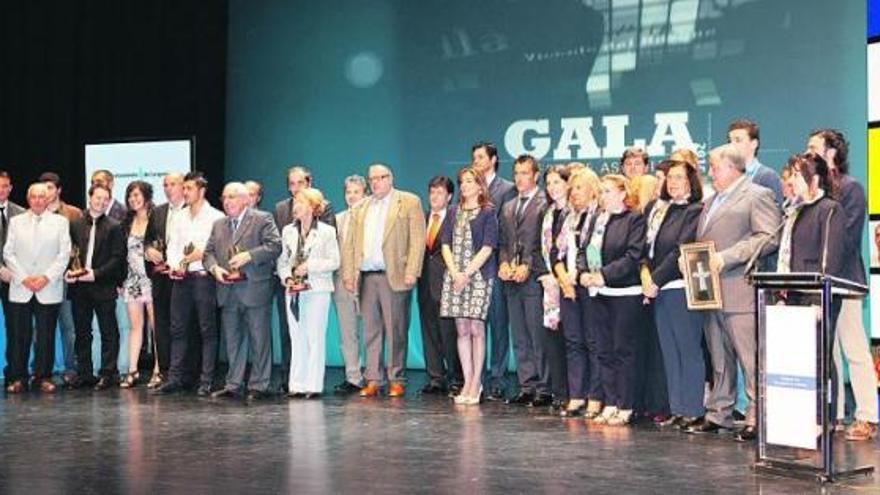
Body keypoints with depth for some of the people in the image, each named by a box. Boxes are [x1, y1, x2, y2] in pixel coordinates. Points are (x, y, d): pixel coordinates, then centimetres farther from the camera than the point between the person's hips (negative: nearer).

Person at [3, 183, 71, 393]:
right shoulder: (16, 221, 12)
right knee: (18, 335, 0)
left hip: (49, 290, -1)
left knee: (46, 336, 1)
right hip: (20, 289, 1)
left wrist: (47, 277, -8)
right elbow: (8, 253, 7)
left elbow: (64, 254, 3)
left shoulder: (60, 222, 9)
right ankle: (17, 378, 7)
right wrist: (23, 278, -5)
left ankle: (44, 377, 8)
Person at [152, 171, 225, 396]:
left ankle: (206, 381, 3)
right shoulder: (180, 217, 15)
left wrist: (202, 254, -17)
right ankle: (175, 378, 13)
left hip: (203, 277, -6)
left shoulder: (215, 217, -3)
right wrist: (174, 265, -3)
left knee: (207, 330, -1)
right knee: (178, 329, 7)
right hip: (181, 278, 6)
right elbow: (172, 245, 13)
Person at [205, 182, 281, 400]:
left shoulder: (263, 219, 0)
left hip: (254, 290, -5)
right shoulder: (218, 225, 18)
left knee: (259, 340, -1)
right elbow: (208, 252, 15)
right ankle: (232, 385, 16)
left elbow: (275, 246, -10)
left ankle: (259, 386, 6)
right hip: (227, 292, 5)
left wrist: (249, 255, -19)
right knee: (232, 340, 10)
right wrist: (214, 268, -5)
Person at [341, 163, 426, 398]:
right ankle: (373, 380, 10)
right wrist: (348, 273, 4)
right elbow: (349, 243, 16)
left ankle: (397, 380, 4)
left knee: (396, 331, -3)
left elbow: (417, 239, -3)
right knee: (371, 331, 5)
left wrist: (411, 272, -12)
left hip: (394, 276, -4)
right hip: (366, 277, 5)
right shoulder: (360, 208, 19)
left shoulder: (409, 202, 4)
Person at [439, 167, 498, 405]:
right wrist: (454, 272, -5)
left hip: (478, 275, -4)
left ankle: (476, 382, -1)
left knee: (476, 329, -7)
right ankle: (467, 382, 7)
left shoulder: (488, 213, 1)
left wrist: (468, 273, -12)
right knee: (462, 330, 3)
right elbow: (445, 244, 9)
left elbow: (487, 247, -6)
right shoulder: (453, 212, 15)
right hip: (454, 275, 4)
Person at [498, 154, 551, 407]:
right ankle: (527, 386, 14)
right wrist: (504, 263, 2)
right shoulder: (507, 208, 20)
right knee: (519, 338, 8)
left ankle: (543, 389, 1)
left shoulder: (545, 204, -3)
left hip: (534, 279, -7)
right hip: (512, 281, 7)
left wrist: (527, 267, -14)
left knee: (538, 336, -5)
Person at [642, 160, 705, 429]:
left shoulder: (696, 211, -6)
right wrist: (646, 273, 0)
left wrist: (656, 280, -12)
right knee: (669, 353, 9)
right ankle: (676, 409, 15)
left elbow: (681, 250, -13)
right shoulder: (656, 208, 16)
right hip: (659, 290, 7)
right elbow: (647, 246, 16)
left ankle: (692, 411, 3)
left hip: (682, 288, -7)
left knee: (689, 351, -3)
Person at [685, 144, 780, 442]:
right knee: (719, 359, 12)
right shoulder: (711, 202, 24)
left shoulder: (758, 195, -2)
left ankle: (757, 419, -4)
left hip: (740, 292, -8)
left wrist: (727, 257, -18)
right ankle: (718, 414, 18)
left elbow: (770, 237, -14)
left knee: (751, 359, -7)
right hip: (712, 293, 8)